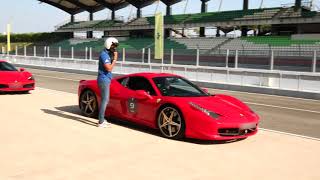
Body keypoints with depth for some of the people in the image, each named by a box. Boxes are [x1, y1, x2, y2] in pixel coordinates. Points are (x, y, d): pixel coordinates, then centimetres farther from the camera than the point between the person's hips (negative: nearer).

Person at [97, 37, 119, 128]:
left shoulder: (108, 54, 14)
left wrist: (114, 58, 7)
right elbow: (109, 68, -23)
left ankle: (102, 119, 22)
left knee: (105, 100, 14)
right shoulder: (104, 55, -17)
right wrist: (115, 58, -17)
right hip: (104, 80, -10)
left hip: (106, 80, 10)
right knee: (105, 100, -8)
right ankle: (101, 122, -4)